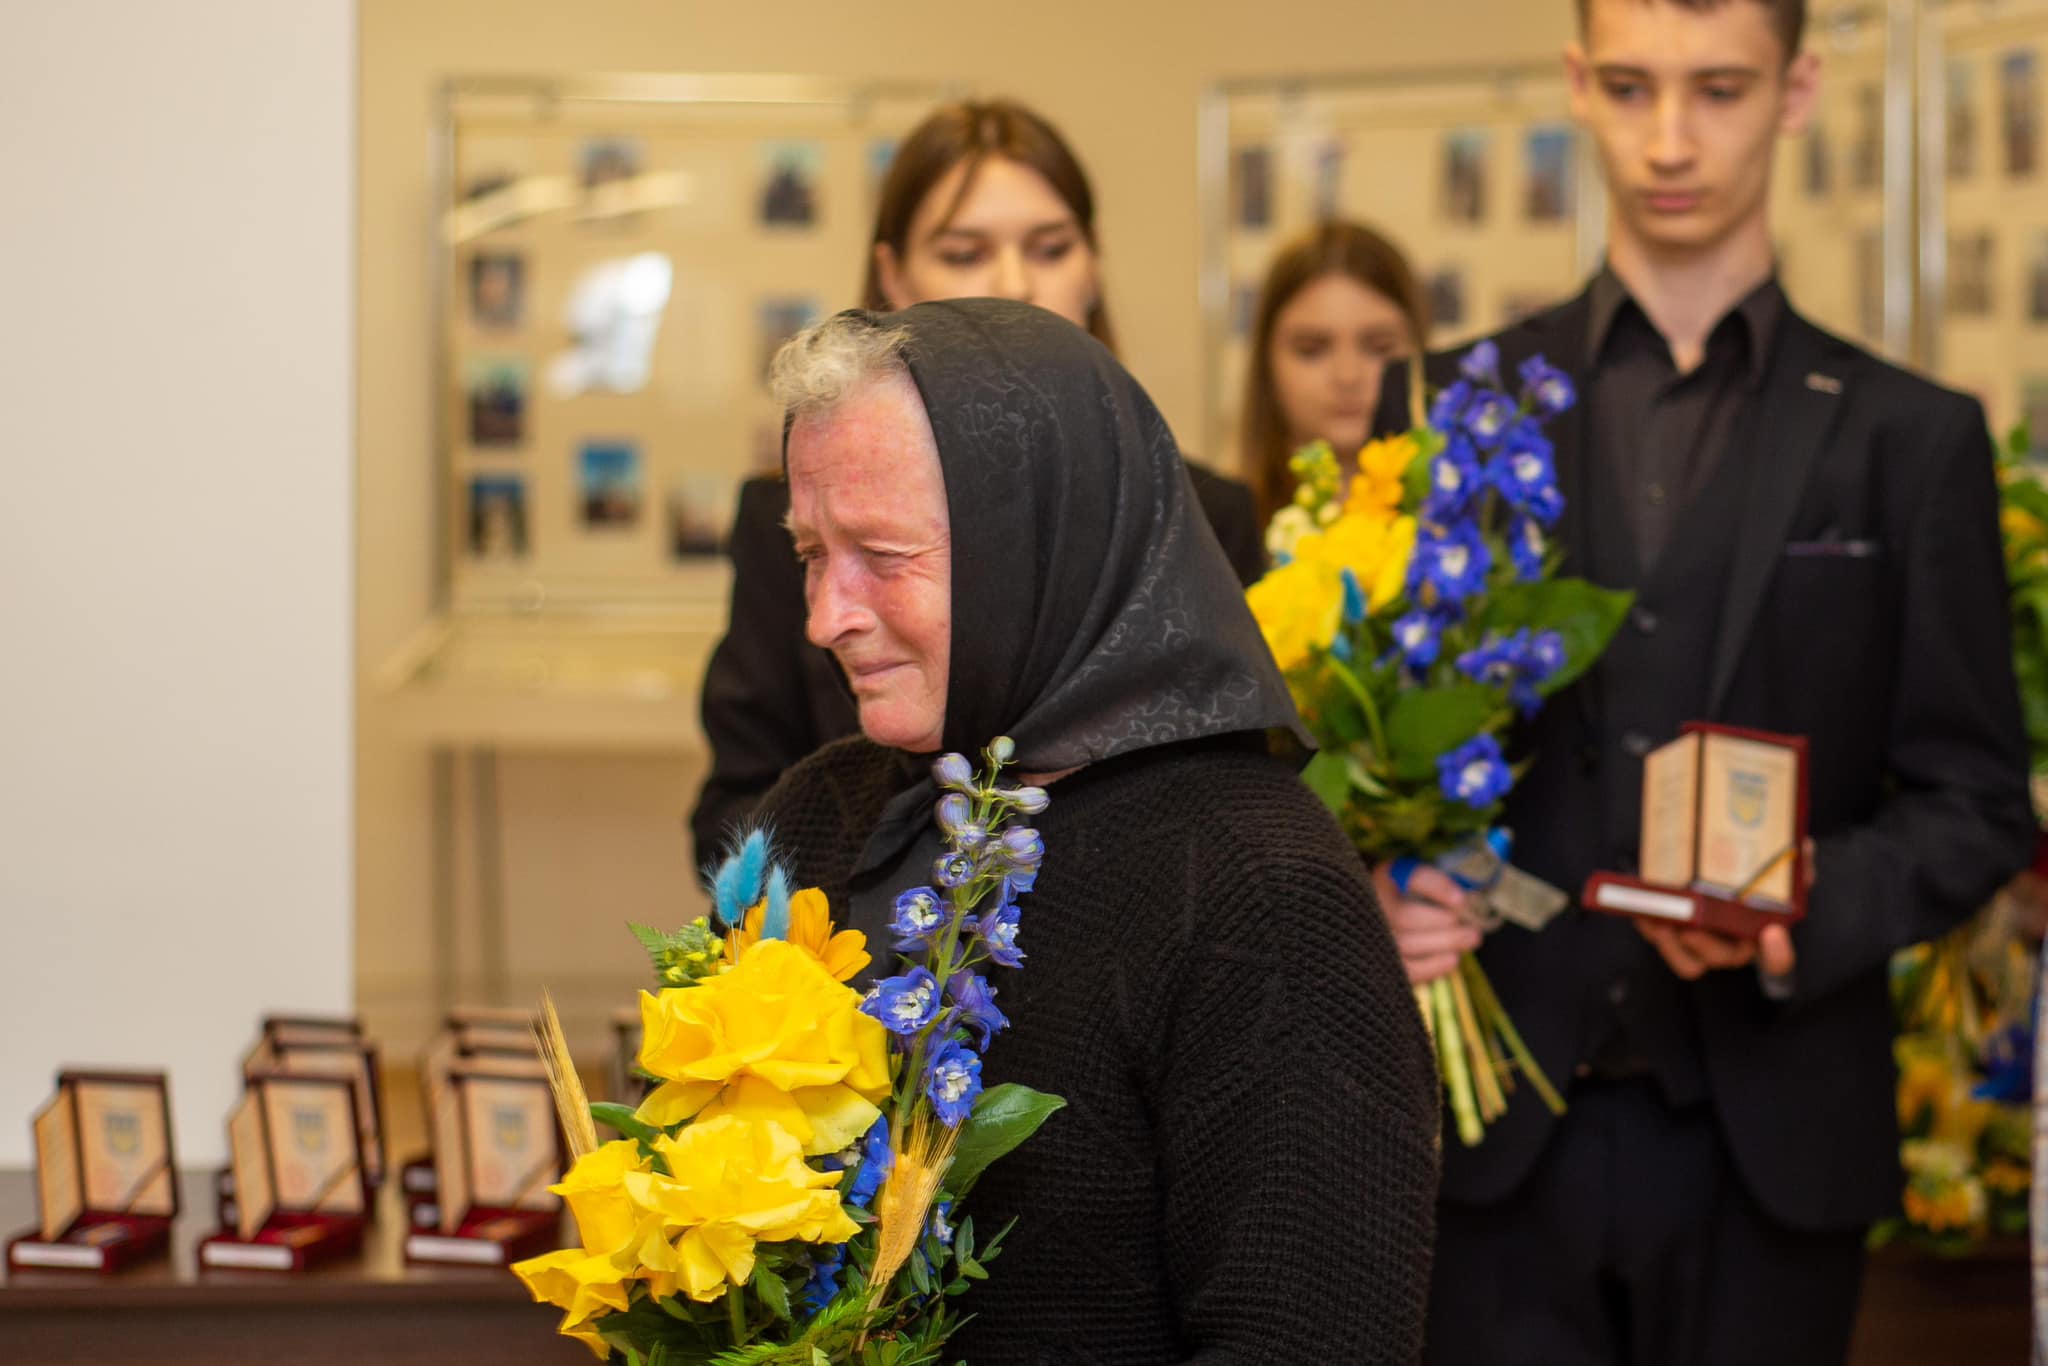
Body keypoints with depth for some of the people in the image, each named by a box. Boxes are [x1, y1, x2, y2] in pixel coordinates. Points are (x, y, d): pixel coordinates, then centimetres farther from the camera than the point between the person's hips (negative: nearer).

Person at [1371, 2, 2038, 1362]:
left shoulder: (1911, 439, 5)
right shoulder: (1444, 407, 8)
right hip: (1503, 1134, 1)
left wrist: (1811, 908, -15)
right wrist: (1377, 888, -11)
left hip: (1770, 1143, 0)